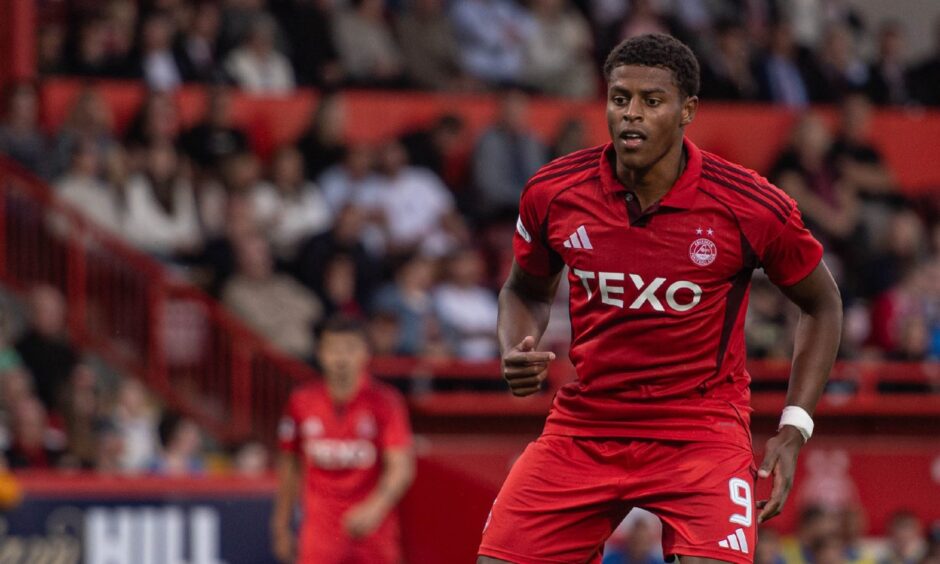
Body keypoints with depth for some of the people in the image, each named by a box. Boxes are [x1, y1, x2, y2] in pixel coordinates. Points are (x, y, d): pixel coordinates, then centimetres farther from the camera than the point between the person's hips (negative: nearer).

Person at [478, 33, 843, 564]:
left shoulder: (752, 206, -14)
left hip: (703, 430, -3)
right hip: (584, 425, 3)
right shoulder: (553, 193, -7)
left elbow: (822, 303, 3)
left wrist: (793, 431, -4)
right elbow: (526, 291, 14)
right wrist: (517, 352, -8)